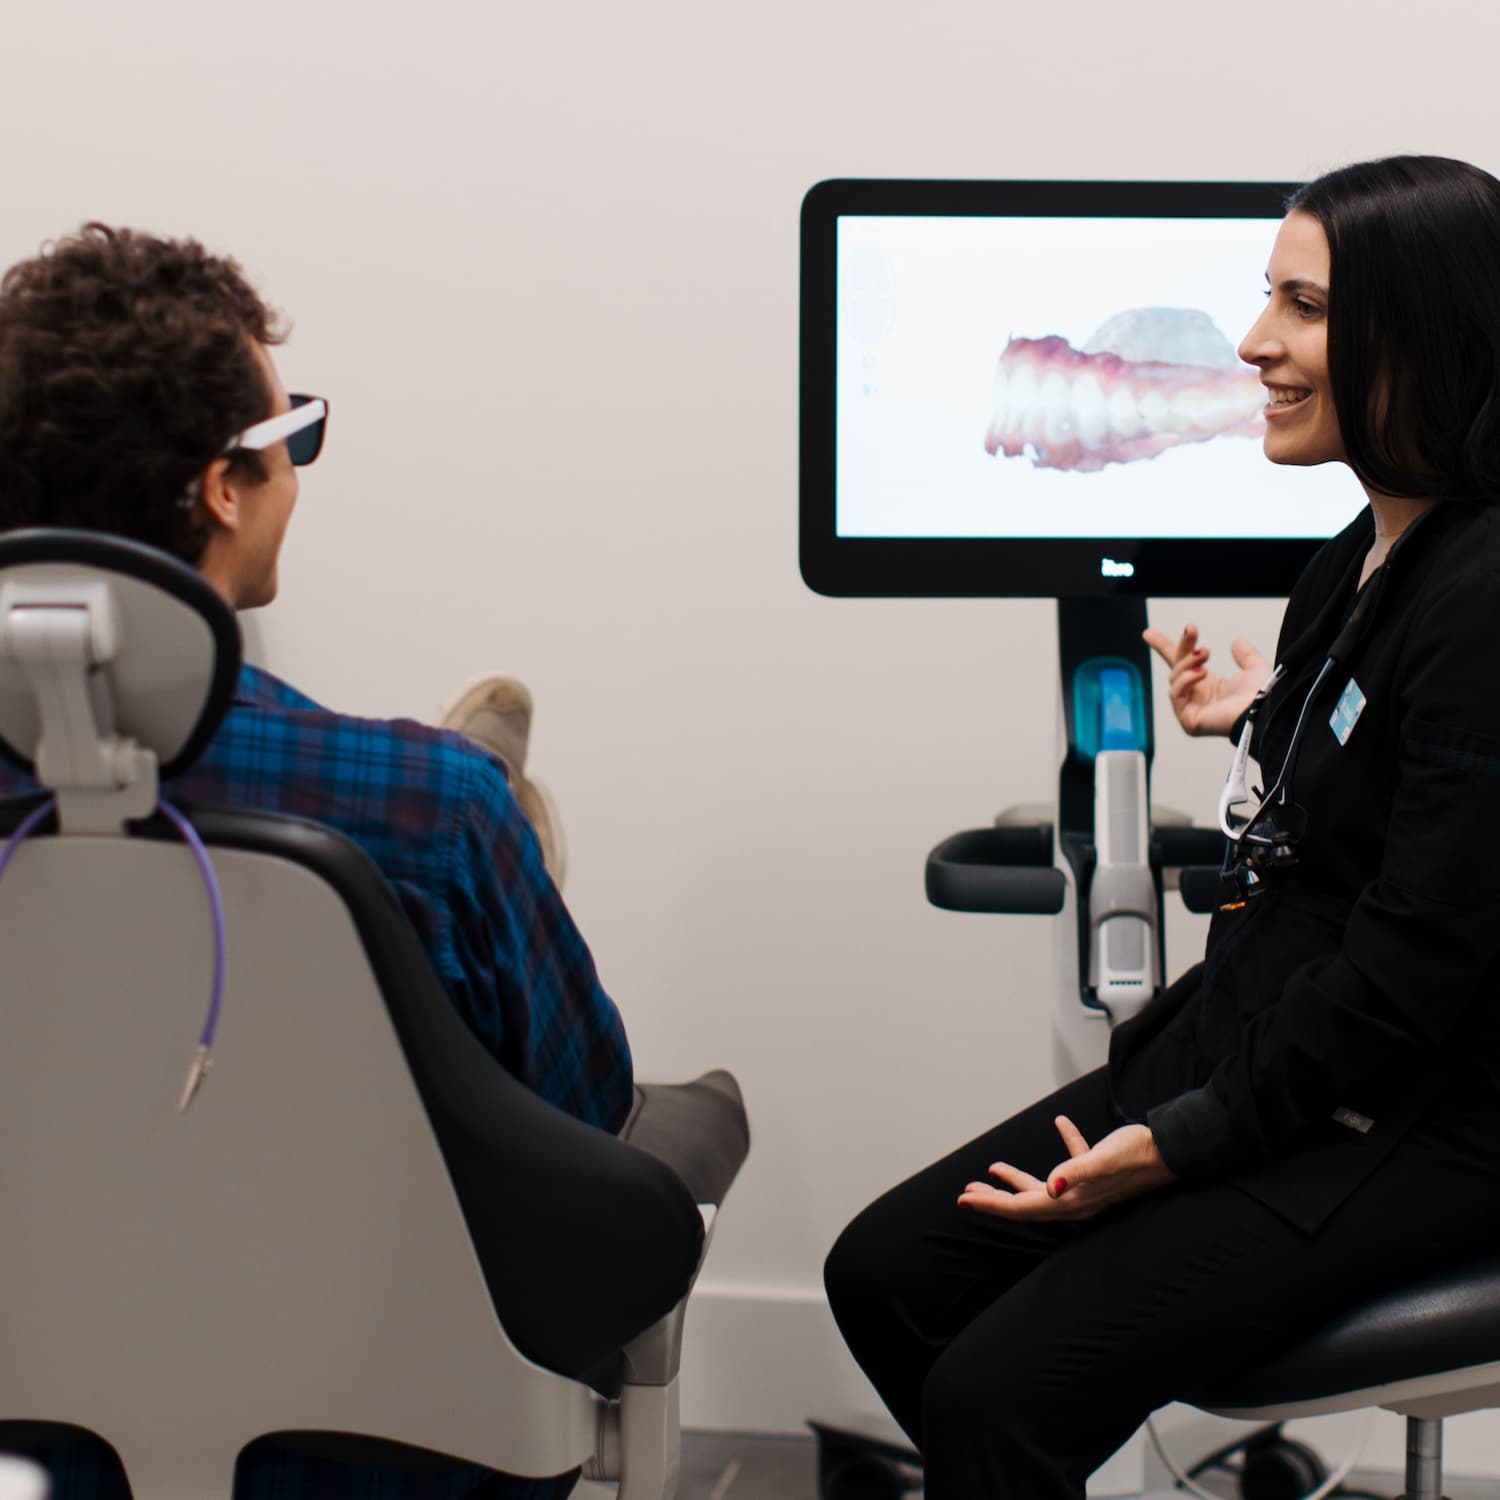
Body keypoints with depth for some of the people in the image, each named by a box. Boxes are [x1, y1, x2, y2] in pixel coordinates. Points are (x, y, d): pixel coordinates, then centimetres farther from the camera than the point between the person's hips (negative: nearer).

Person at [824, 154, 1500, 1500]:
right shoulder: (1361, 559, 9)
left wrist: (1178, 1144, -18)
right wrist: (1267, 721, 27)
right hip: (1246, 1051, 9)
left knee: (998, 1389, -21)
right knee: (883, 1273, 2)